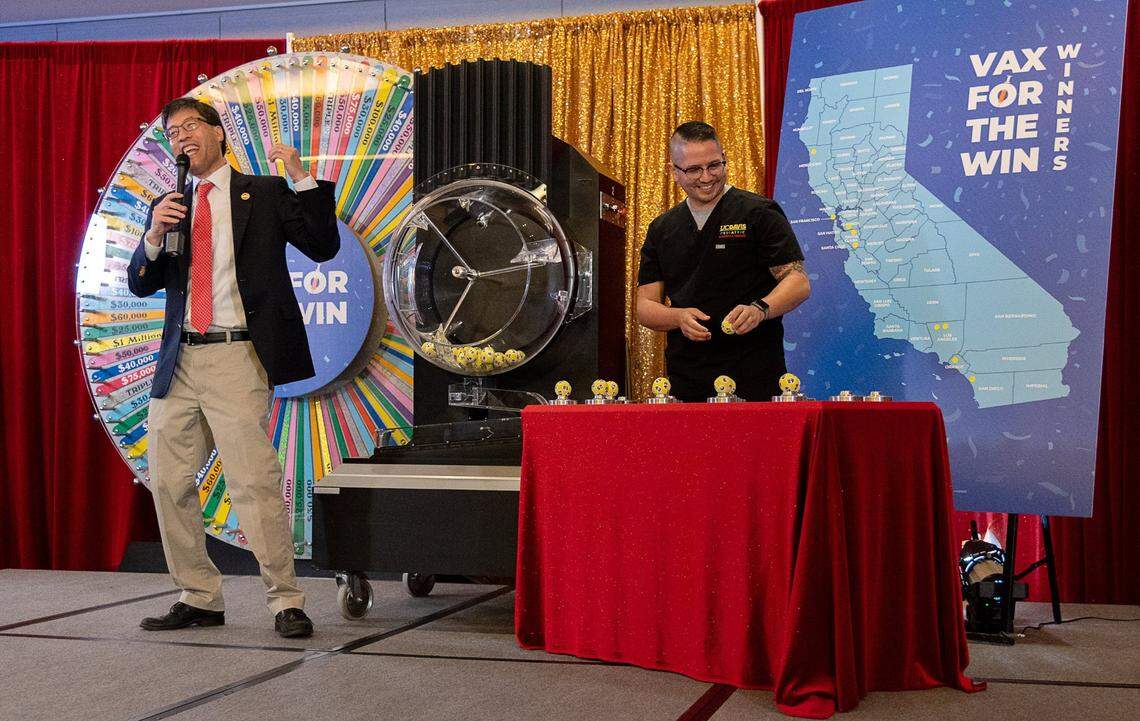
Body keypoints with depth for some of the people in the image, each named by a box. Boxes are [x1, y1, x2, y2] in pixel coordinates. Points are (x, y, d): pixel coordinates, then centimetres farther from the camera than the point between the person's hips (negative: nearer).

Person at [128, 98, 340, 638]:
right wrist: (153, 236, -5)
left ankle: (285, 602, -3)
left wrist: (302, 178, -10)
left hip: (237, 358, -6)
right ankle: (199, 598, 19)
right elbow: (141, 285, 14)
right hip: (178, 362, 6)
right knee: (168, 482, 7)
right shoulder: (168, 206, 19)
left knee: (254, 482, -12)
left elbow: (323, 247, -2)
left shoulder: (265, 193, 7)